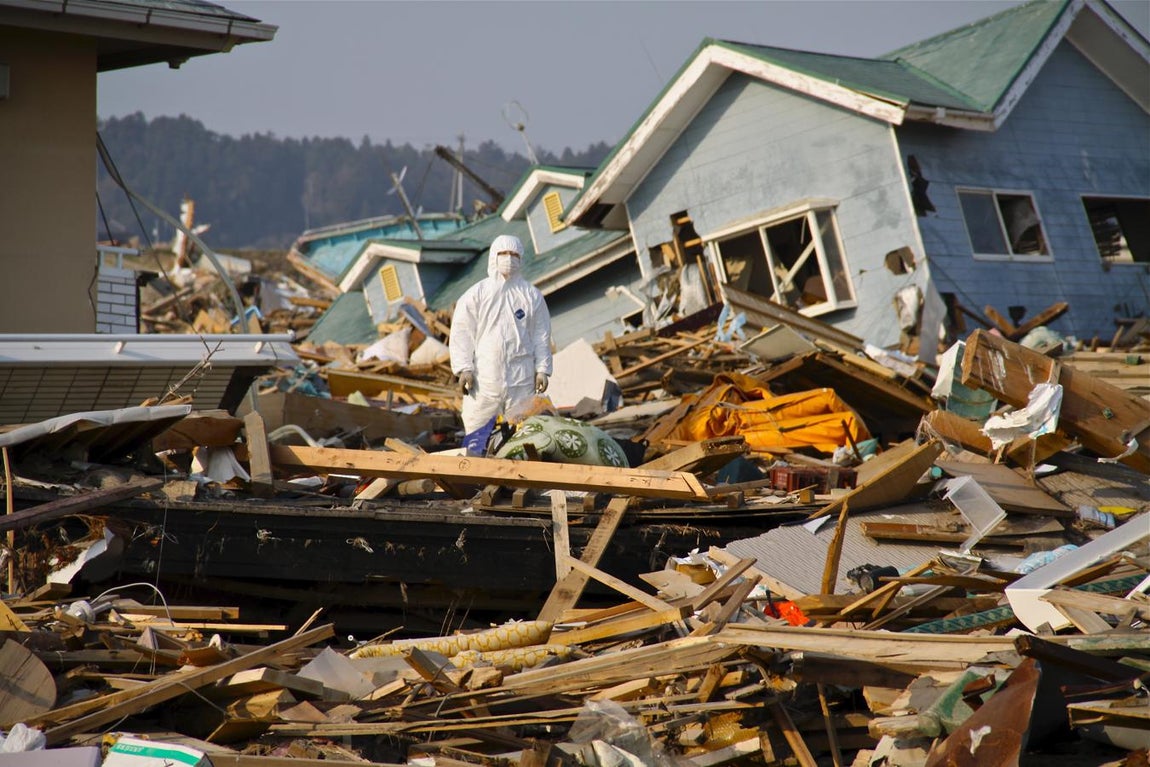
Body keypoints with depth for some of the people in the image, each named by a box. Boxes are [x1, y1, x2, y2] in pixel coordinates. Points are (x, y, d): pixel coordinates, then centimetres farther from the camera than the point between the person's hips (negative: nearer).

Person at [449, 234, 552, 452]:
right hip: (483, 376, -1)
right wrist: (464, 369, -5)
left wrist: (542, 369, 4)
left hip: (522, 378, 1)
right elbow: (461, 333, 4)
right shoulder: (475, 295, 5)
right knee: (476, 430, -2)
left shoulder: (531, 295, 9)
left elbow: (541, 335, 11)